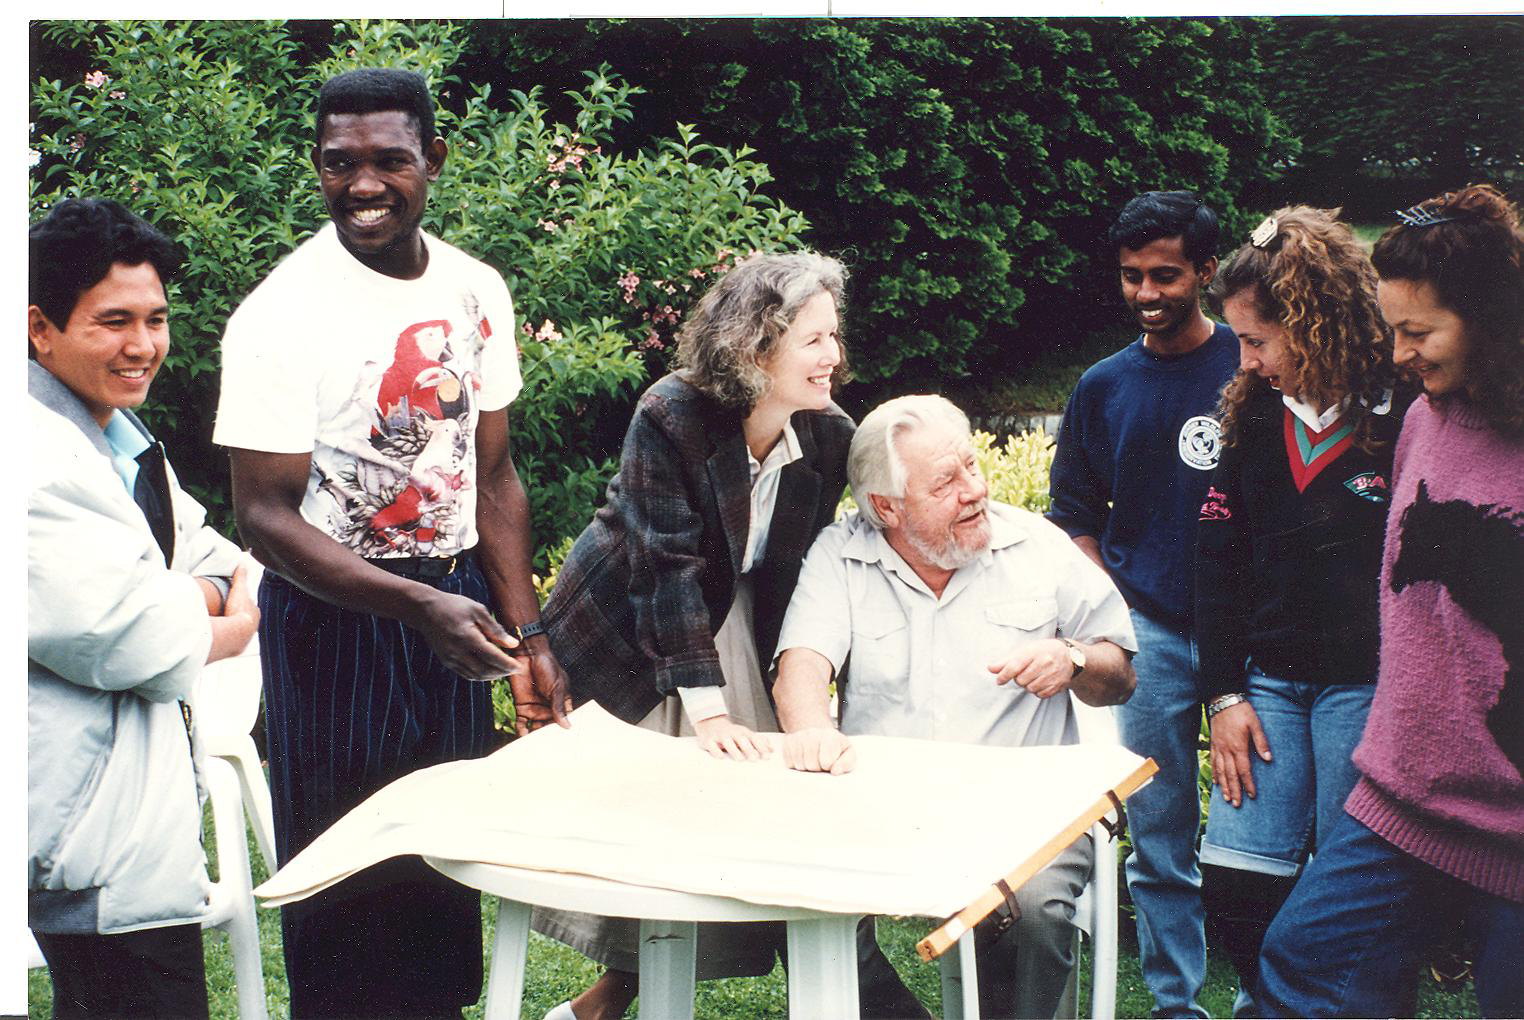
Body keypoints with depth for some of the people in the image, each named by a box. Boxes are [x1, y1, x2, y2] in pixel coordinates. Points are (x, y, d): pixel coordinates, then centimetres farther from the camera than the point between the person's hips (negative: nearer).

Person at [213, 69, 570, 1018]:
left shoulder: (476, 292, 2)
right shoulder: (282, 316, -15)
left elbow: (492, 472, 9)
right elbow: (268, 515, -16)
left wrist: (528, 636, 4)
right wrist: (420, 605, -26)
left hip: (455, 603, 5)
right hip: (333, 618, -5)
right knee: (347, 879, 4)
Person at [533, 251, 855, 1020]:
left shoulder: (831, 438, -13)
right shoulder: (670, 418, -26)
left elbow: (800, 575, -7)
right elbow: (670, 567, -28)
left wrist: (796, 708, -10)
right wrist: (708, 709, -31)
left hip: (730, 622, 5)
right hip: (624, 633, -4)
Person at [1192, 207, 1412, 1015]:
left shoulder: (1408, 416, -9)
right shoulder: (1255, 416, 7)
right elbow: (1217, 562, 9)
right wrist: (1223, 694, 4)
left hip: (1366, 684, -5)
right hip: (1268, 680, 5)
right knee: (1232, 884, 4)